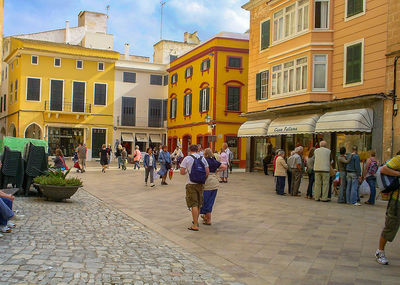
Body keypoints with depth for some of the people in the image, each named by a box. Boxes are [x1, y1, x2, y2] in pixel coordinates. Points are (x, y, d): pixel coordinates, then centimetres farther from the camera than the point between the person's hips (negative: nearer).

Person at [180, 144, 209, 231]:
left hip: (191, 183, -4)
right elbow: (207, 172, 4)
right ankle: (196, 221, 32)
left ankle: (195, 225, -4)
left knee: (194, 204, -4)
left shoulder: (187, 158, -6)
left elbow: (182, 172, -8)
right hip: (200, 184, 4)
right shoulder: (203, 158, 6)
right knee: (199, 204, 17)